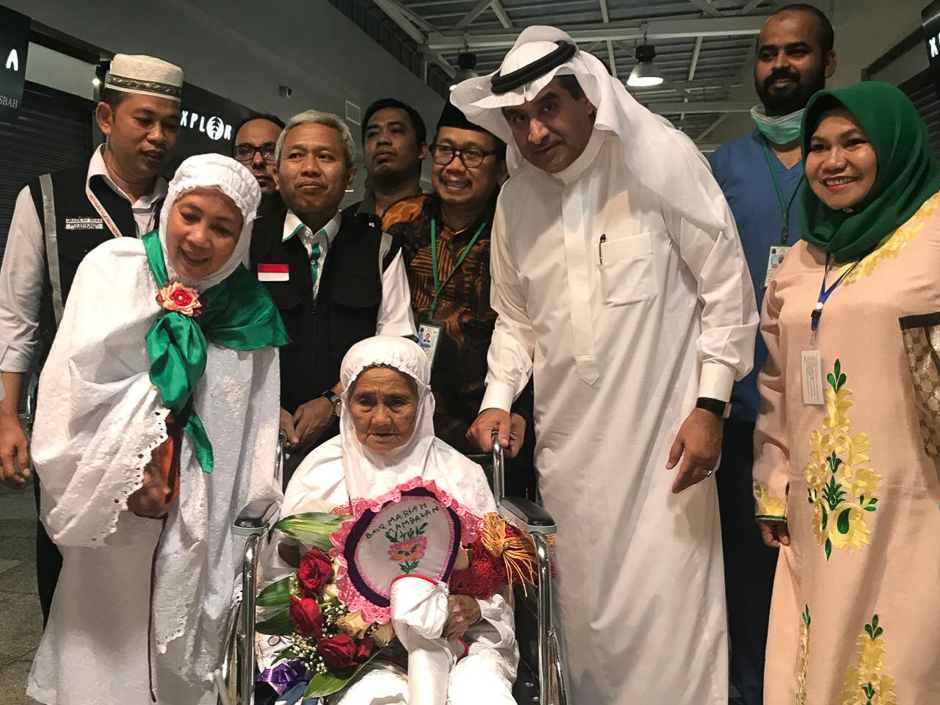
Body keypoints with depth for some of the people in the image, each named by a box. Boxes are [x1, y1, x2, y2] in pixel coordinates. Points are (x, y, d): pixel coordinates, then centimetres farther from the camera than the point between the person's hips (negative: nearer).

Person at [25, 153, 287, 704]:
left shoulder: (246, 307, 1)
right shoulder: (115, 267, -4)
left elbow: (256, 420, 2)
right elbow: (77, 384, -10)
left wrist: (252, 514, -1)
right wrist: (129, 472, -13)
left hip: (200, 512, 2)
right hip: (115, 508, -1)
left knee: (183, 647, 10)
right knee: (110, 633, 7)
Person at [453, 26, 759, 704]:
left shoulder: (661, 157, -7)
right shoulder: (516, 199, 7)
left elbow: (726, 287, -5)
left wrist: (710, 406, -9)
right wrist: (498, 397, 2)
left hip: (663, 438, -4)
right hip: (567, 442, 4)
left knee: (668, 605, -1)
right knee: (583, 606, 14)